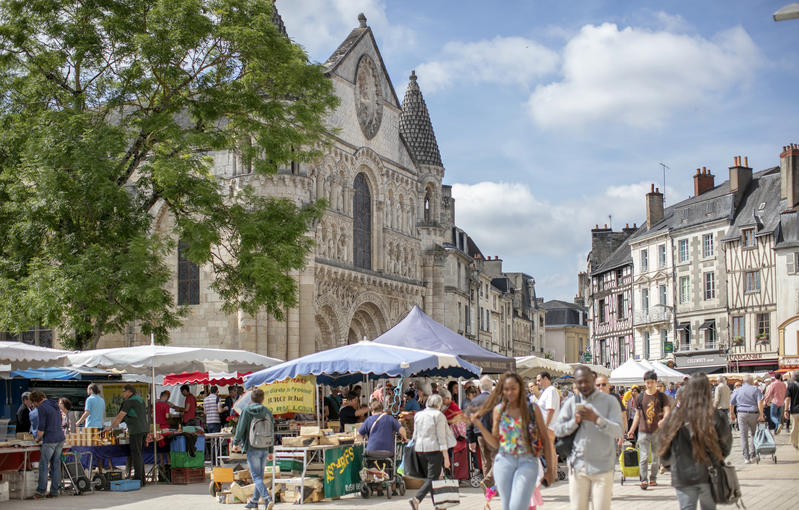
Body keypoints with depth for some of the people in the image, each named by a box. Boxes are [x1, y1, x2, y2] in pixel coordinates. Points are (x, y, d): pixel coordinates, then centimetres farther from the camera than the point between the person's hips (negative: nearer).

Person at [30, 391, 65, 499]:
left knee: (43, 464, -1)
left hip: (50, 440, -8)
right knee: (56, 464, 9)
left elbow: (41, 427, -12)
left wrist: (38, 438, 6)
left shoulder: (42, 408, -10)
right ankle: (54, 490, 9)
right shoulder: (55, 405, 15)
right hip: (60, 438, 8)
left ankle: (41, 490, -1)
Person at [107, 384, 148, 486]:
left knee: (136, 455, -7)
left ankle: (138, 480, -8)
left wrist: (110, 427, 4)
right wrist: (130, 429, 30)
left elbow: (120, 417, -7)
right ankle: (142, 480, 14)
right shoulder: (140, 400, 19)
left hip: (136, 432, -9)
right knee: (139, 455, 13)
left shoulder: (129, 402, -8)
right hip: (144, 430, 9)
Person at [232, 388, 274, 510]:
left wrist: (236, 443, 6)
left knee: (256, 477, -5)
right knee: (260, 476, 16)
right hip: (265, 449, 4)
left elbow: (240, 428, -7)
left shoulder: (246, 411, -6)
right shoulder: (268, 412, 5)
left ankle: (268, 499, -21)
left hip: (252, 449, -4)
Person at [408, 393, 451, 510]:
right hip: (434, 449, -6)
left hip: (419, 449, 6)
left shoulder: (418, 415, 12)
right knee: (432, 478, -6)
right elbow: (441, 437, -9)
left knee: (428, 476, 16)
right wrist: (446, 457, -8)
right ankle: (416, 498, -25)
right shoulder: (438, 415, -4)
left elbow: (415, 435, 15)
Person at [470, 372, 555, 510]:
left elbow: (545, 440, 3)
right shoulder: (498, 410, 6)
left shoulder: (532, 409, -1)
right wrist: (479, 426, -4)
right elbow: (495, 443, 9)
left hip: (527, 462, -3)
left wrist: (550, 469, 2)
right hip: (504, 461, 3)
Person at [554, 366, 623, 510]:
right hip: (578, 466, 2)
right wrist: (574, 421, -11)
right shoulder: (571, 403, 9)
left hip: (602, 467, -2)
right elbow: (558, 430, 5)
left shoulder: (609, 401, 1)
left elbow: (618, 431, -10)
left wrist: (596, 419, -23)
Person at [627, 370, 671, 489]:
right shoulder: (640, 397, 6)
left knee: (656, 457, 8)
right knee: (643, 457, -8)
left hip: (657, 431, 0)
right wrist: (631, 430, 12)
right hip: (643, 431, 0)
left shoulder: (662, 397, 2)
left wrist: (663, 419, -29)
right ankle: (644, 479, -7)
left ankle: (653, 478, 21)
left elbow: (667, 411, -7)